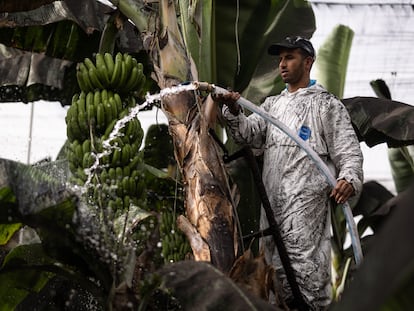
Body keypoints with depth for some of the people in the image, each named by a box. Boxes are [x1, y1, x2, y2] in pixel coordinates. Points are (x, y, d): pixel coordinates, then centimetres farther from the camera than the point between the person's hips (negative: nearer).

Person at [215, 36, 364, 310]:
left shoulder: (328, 104, 10)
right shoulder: (273, 104, 26)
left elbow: (348, 149, 1)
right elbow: (249, 133, 12)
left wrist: (349, 178, -20)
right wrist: (233, 111, -8)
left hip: (306, 195, -6)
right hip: (272, 195, 6)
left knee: (301, 255, -20)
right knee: (276, 262, 7)